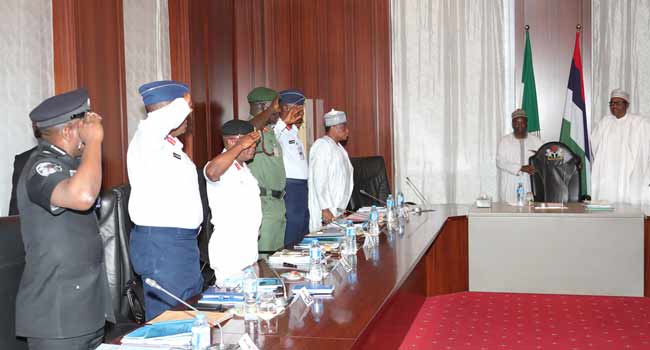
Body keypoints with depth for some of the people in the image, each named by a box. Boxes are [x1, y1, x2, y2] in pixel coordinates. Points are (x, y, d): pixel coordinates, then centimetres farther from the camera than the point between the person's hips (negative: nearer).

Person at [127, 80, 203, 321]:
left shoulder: (172, 146, 16)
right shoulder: (145, 141, -13)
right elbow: (156, 123, -37)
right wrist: (184, 103, -22)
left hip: (184, 239, 10)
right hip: (161, 243, -10)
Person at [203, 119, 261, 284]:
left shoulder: (243, 168, 16)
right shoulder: (223, 167, -15)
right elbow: (212, 172, -40)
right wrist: (240, 146, -32)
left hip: (249, 247, 9)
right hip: (229, 251, -9)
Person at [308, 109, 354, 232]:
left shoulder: (338, 148, 18)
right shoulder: (322, 146, -12)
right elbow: (319, 181, -18)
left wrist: (341, 209, 18)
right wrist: (325, 209, -21)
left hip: (337, 211, 9)